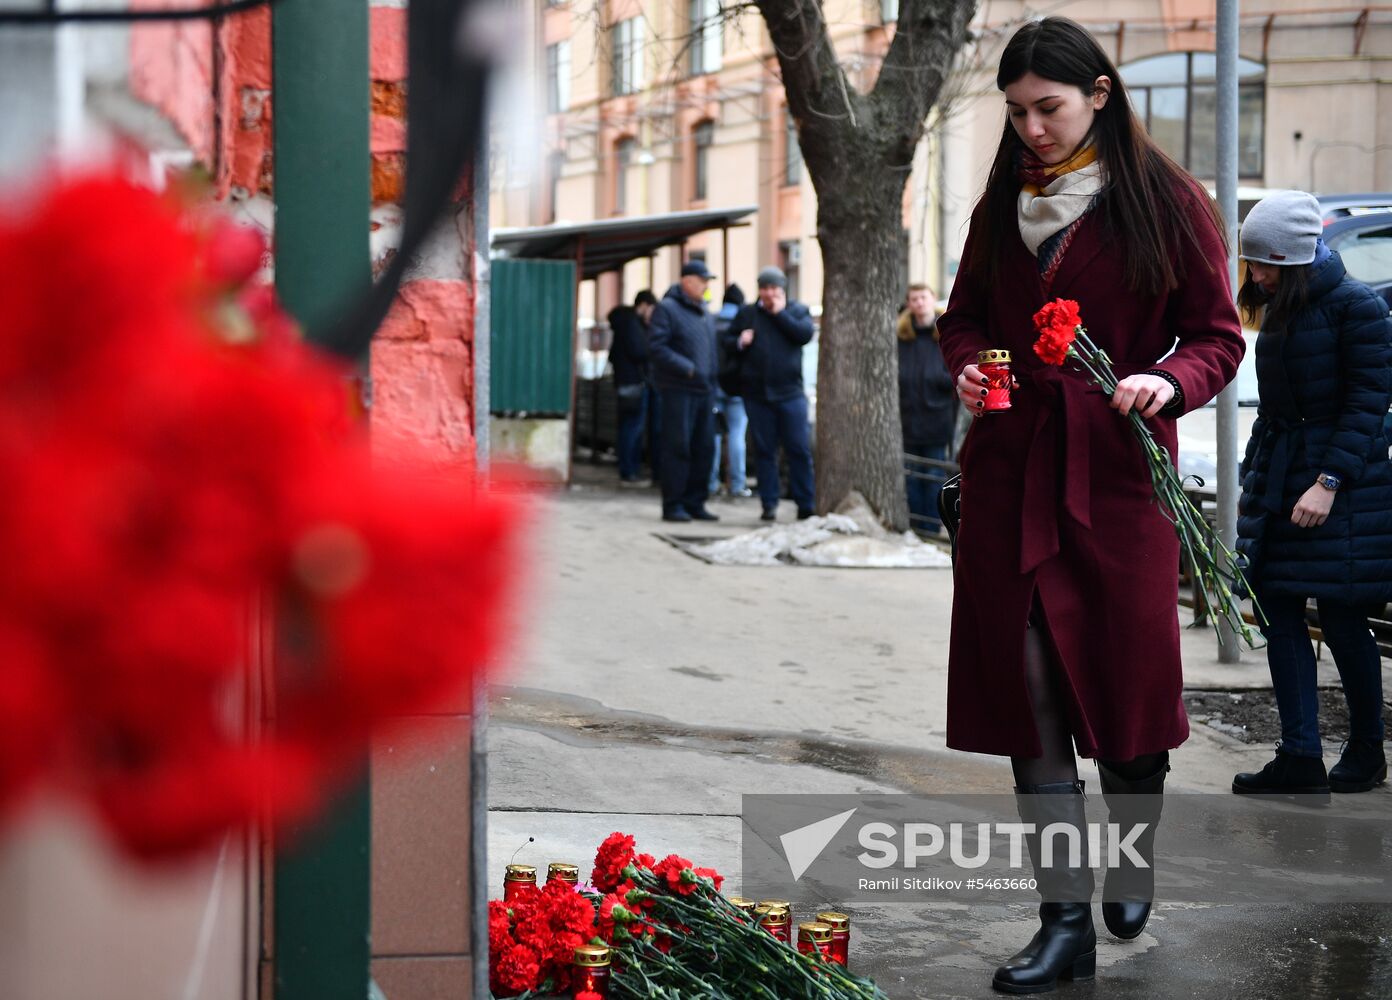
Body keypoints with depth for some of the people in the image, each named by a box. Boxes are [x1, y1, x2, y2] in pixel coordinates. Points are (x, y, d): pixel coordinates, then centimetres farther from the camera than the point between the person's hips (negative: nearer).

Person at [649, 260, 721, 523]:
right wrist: (688, 368, -18)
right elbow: (657, 347, -13)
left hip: (703, 390, 7)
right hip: (678, 390, -7)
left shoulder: (706, 314, 19)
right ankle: (673, 505, -2)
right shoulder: (667, 309, -5)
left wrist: (712, 381, 14)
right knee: (678, 447, -7)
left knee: (704, 447, 6)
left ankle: (694, 503, 13)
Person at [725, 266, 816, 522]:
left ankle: (806, 504, 3)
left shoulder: (798, 311, 6)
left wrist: (780, 313, -10)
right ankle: (769, 504, 11)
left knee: (799, 449, -3)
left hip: (790, 392, -1)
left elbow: (805, 334, -11)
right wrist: (740, 341, -8)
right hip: (756, 392, 2)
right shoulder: (746, 313, 10)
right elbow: (727, 340, 13)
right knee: (764, 450, 5)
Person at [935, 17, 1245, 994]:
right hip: (1011, 467, 3)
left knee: (1128, 676, 5)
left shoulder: (1167, 203, -1)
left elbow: (1218, 335, 0)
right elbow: (965, 317, 21)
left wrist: (1167, 382, -20)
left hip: (1118, 469, -3)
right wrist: (967, 364, -1)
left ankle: (1131, 866, 32)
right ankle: (1066, 921, 4)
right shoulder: (1002, 206, 11)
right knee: (1029, 692, -1)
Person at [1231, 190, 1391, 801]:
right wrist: (1256, 474, 16)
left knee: (1342, 619, -1)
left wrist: (1328, 482, -19)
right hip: (1276, 476, 8)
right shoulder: (1279, 311, 13)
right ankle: (1300, 758, 3)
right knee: (1279, 612, 1)